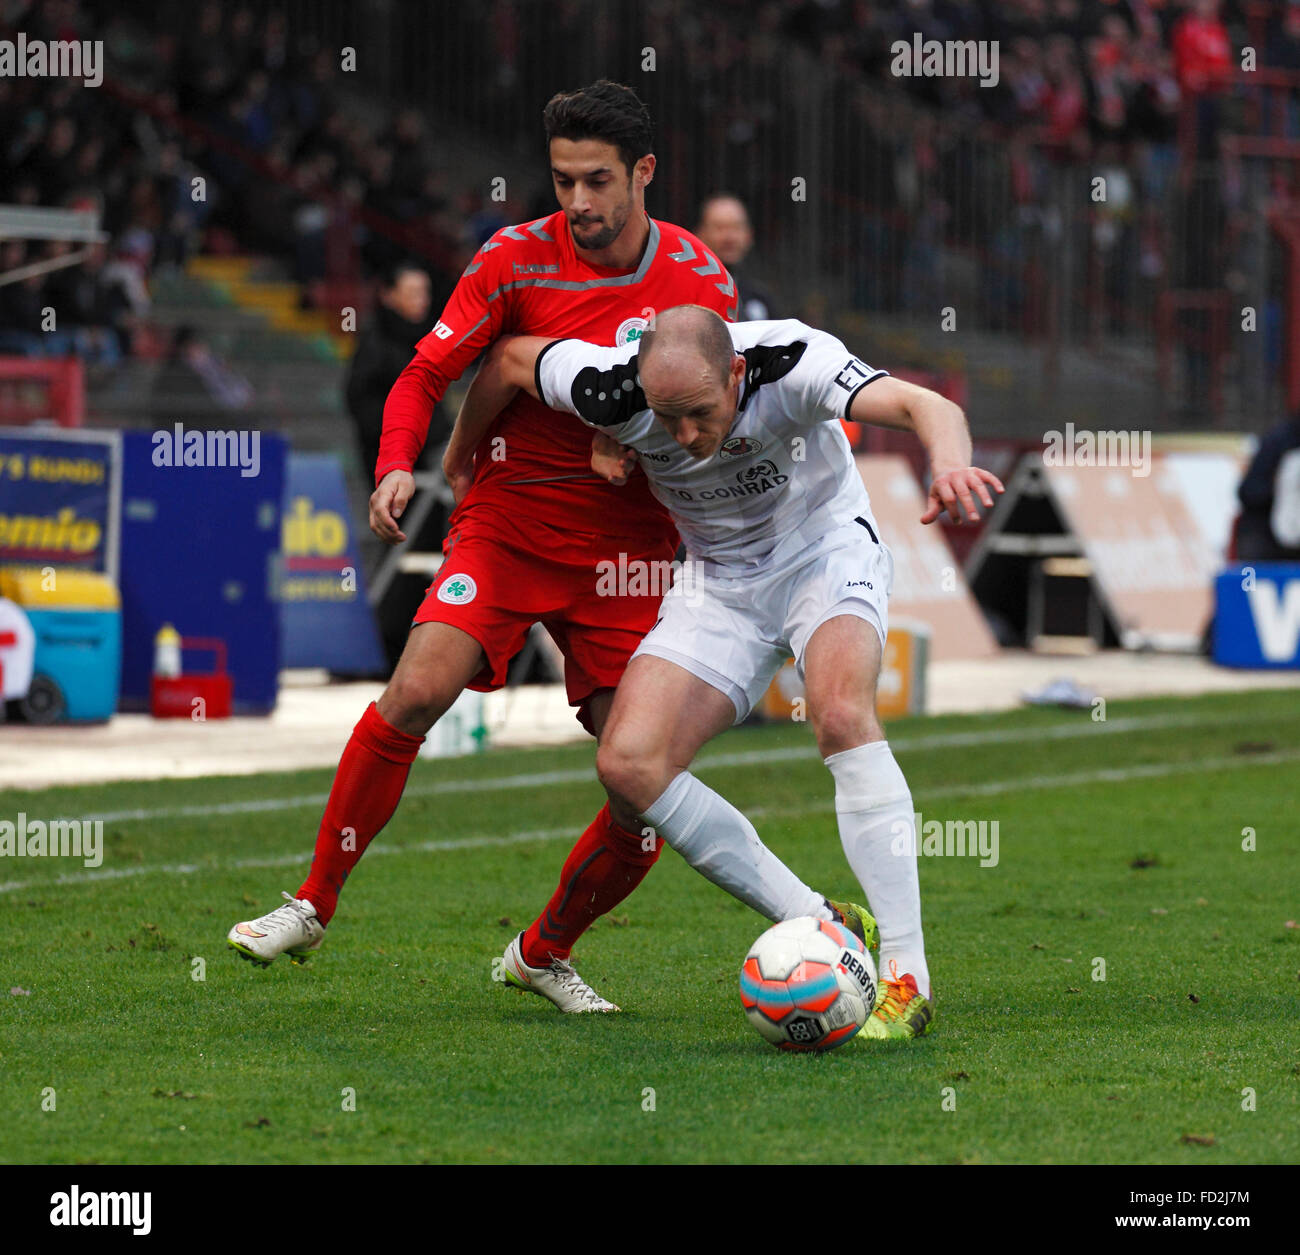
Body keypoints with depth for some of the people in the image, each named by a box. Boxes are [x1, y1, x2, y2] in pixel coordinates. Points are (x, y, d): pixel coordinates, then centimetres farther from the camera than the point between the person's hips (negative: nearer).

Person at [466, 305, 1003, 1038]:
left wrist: (949, 463, -67)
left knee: (842, 714, -33)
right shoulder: (615, 391, -23)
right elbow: (511, 358, -3)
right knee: (628, 765, -15)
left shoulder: (790, 361, -32)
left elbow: (925, 407, -45)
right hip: (719, 585, 4)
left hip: (827, 550, -4)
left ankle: (906, 978, -30)